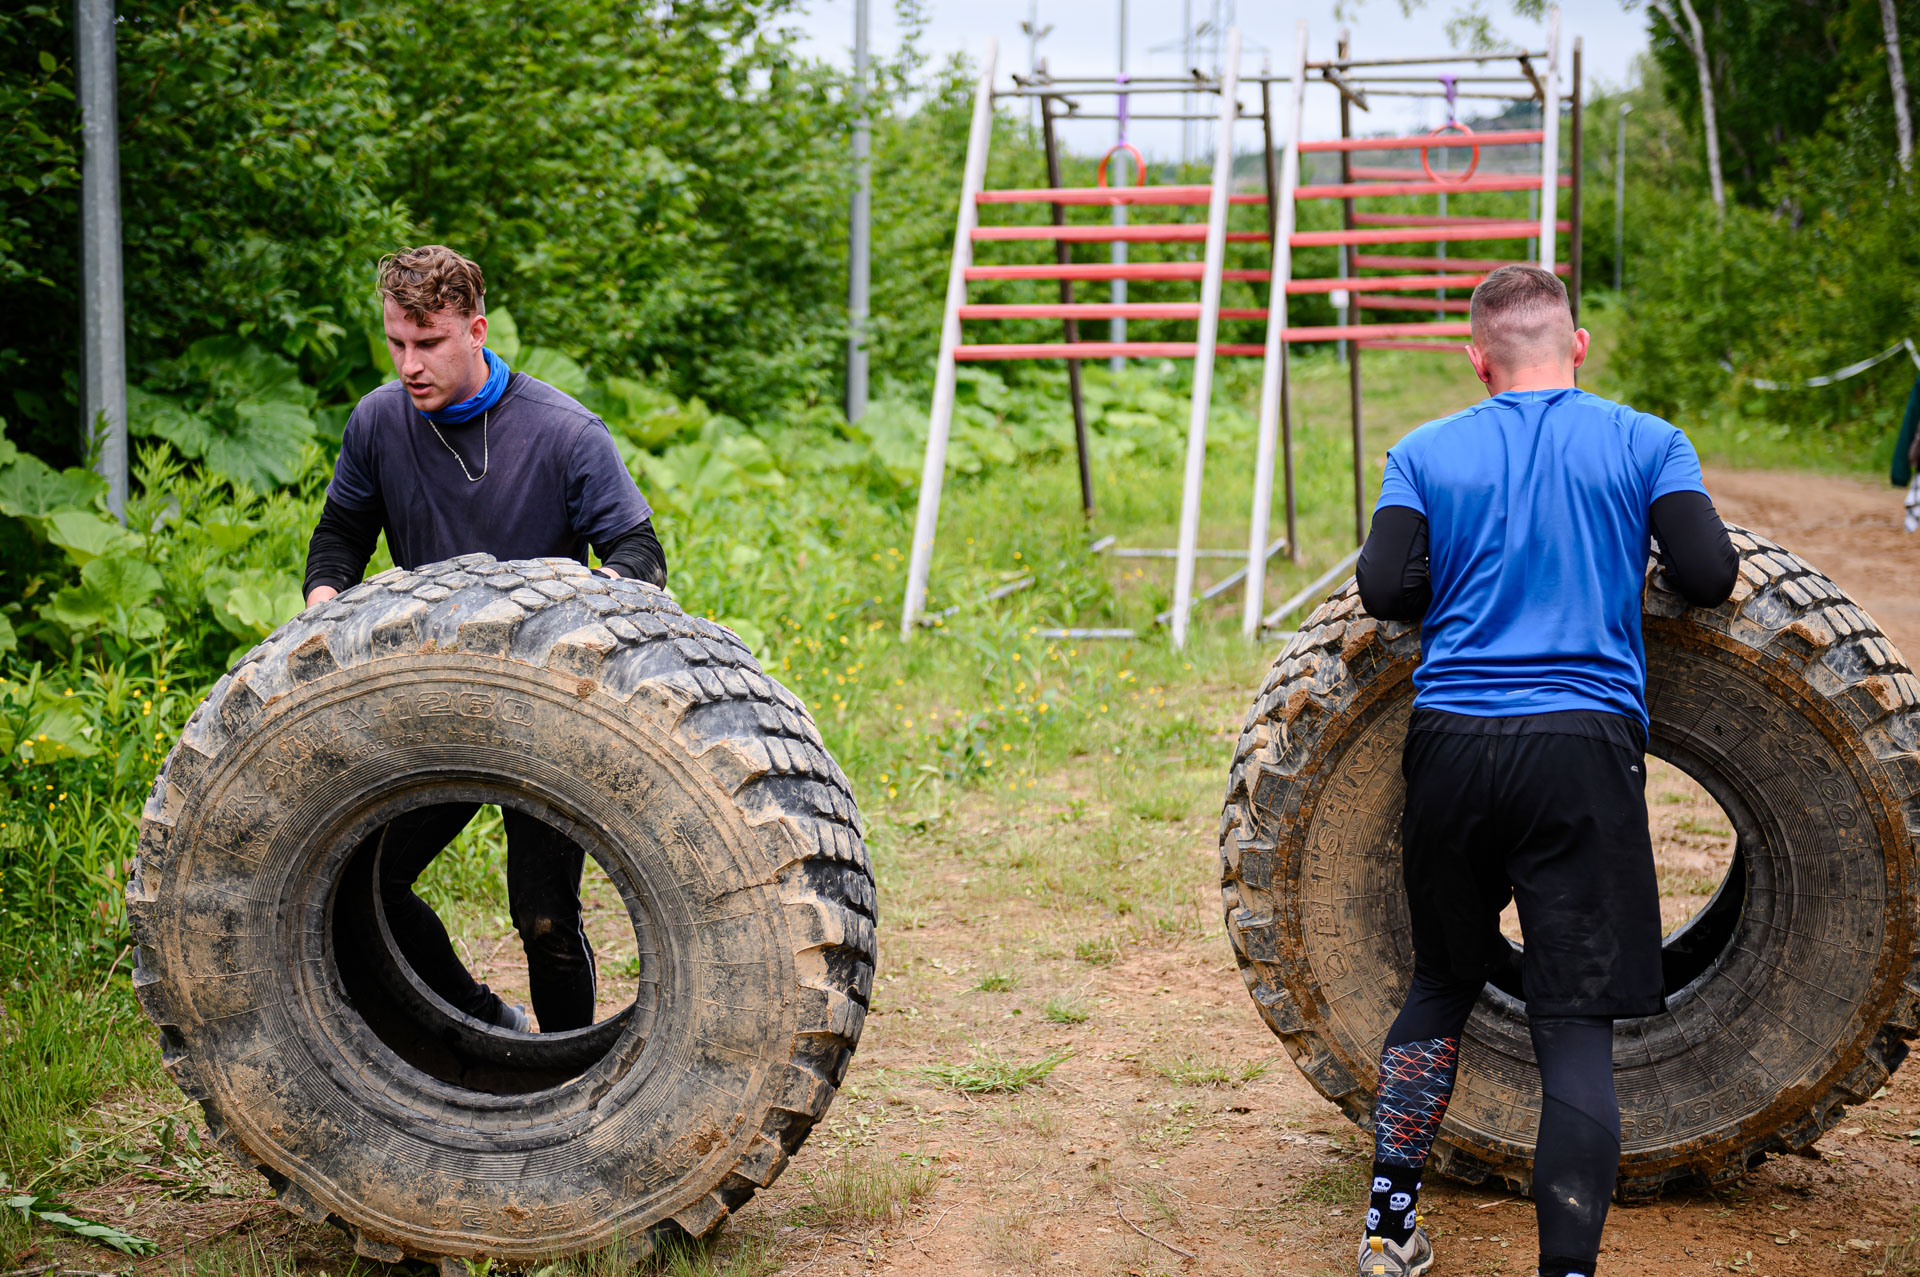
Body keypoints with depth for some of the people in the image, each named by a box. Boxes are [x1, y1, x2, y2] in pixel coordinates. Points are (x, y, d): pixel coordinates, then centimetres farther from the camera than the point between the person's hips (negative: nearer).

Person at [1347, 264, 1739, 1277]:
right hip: (1582, 749, -2)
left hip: (1451, 745, 3)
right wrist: (1629, 548, 17)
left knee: (1443, 982, 21)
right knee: (1576, 1022, -1)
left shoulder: (1425, 453, 9)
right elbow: (1710, 576, -4)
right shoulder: (1644, 442, 6)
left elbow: (1386, 590, -2)